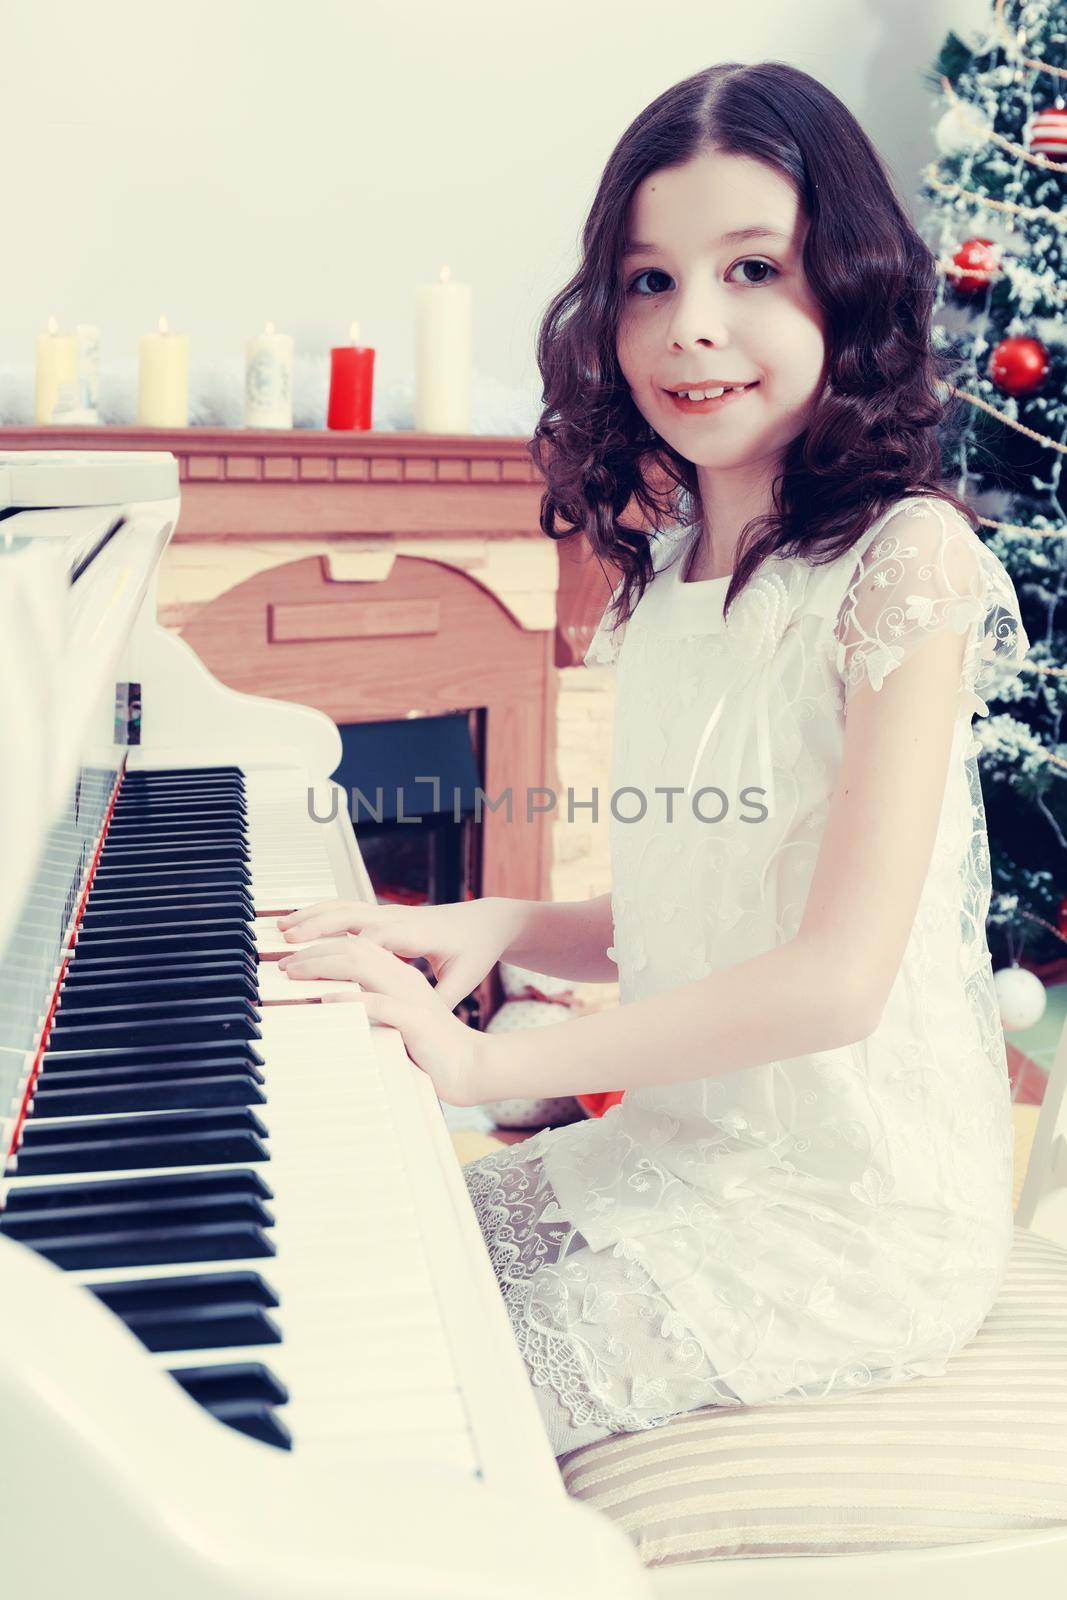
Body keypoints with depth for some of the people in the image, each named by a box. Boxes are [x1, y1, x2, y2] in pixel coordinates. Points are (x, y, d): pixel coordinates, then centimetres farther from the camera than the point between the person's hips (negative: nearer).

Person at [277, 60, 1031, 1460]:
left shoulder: (907, 557, -16)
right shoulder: (662, 578, 8)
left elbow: (838, 973, -23)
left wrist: (488, 1060, -22)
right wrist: (500, 928, -4)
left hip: (851, 1202, -7)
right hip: (674, 1141, 7)